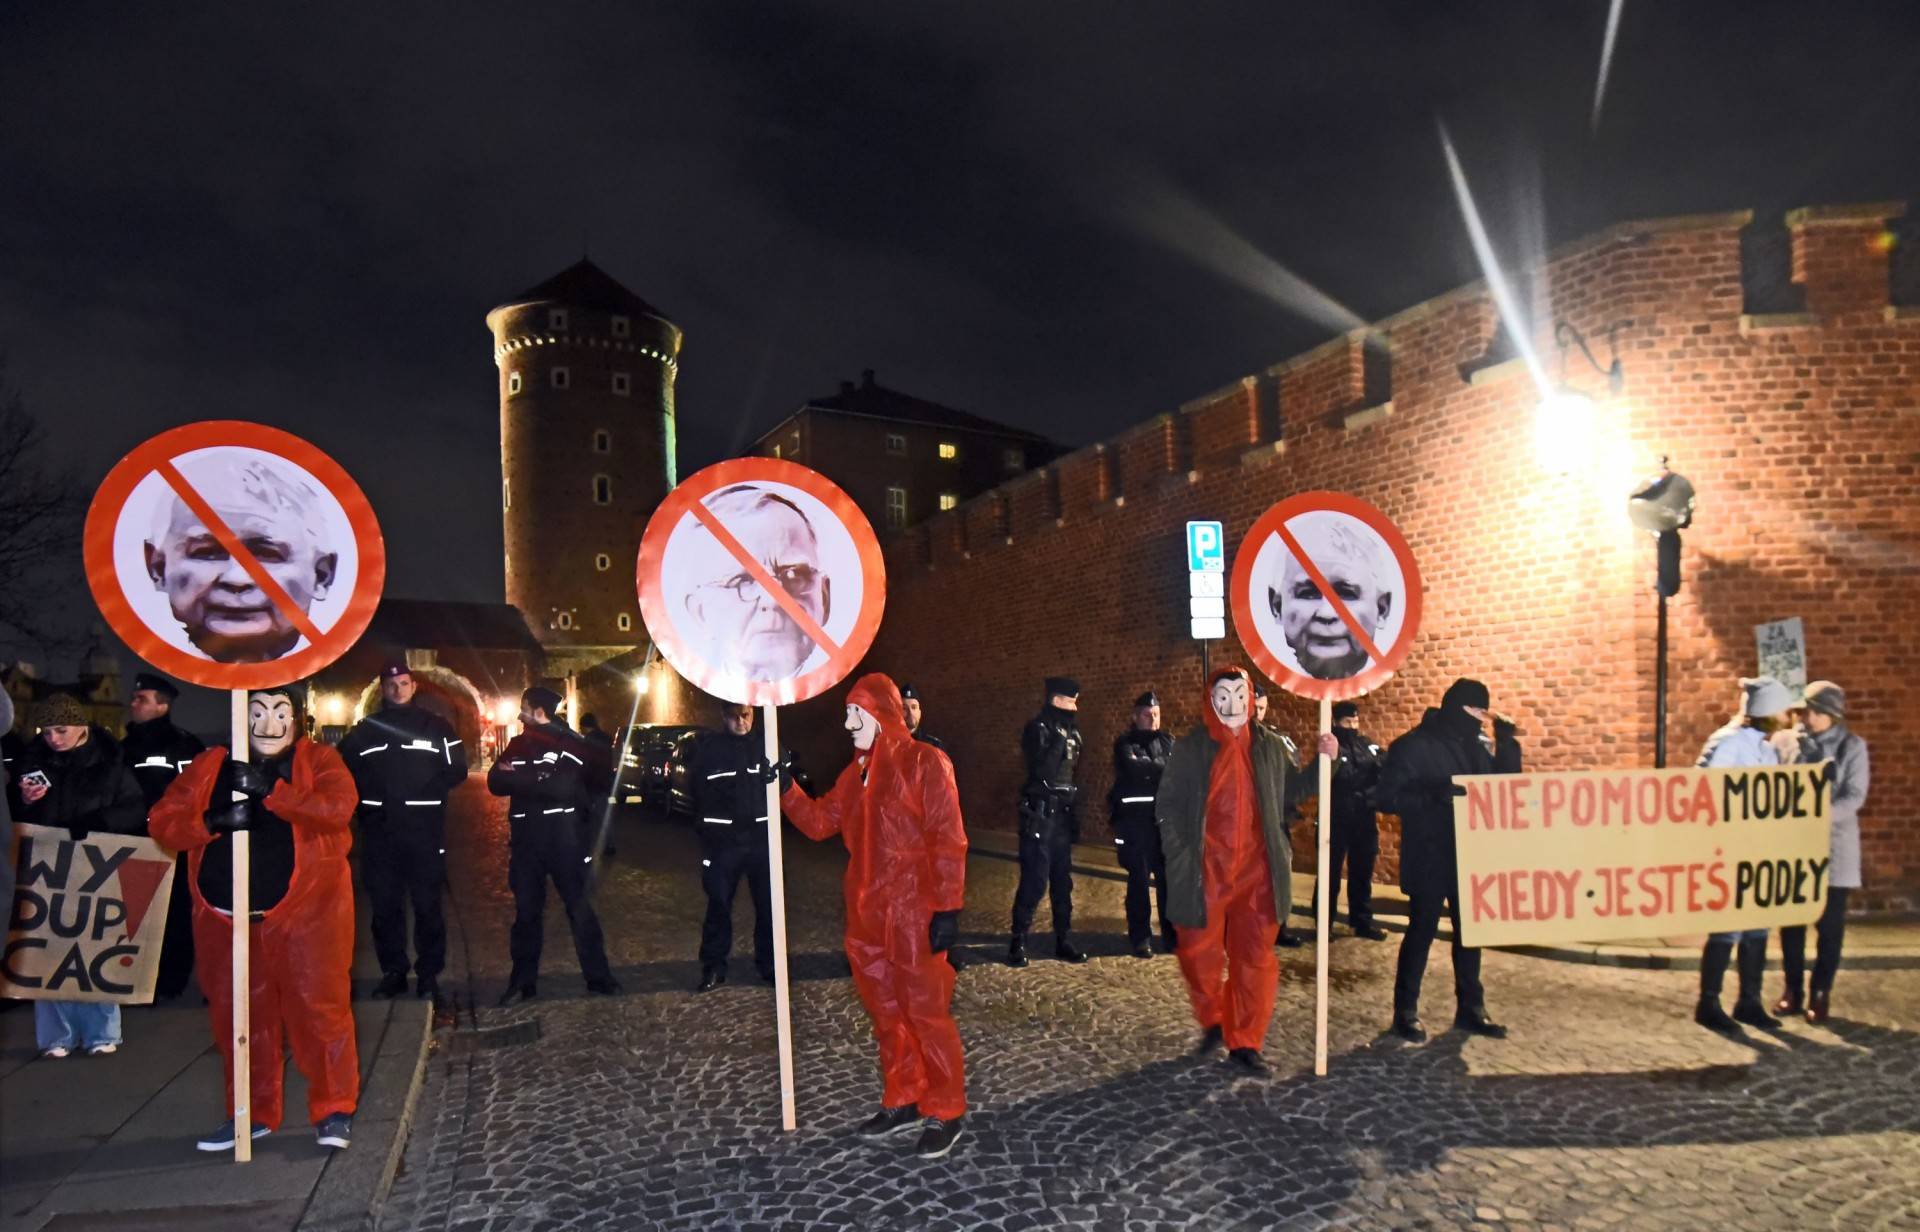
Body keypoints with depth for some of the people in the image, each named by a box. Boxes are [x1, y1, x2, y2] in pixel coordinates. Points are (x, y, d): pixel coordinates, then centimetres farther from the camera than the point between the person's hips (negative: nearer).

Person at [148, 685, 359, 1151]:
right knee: (239, 1017, 12)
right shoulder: (210, 766, 9)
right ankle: (253, 1113, 28)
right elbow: (162, 819, 5)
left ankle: (334, 1111, 10)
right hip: (226, 916, 4)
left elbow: (338, 807, -19)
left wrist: (270, 791, -24)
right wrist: (212, 822, -14)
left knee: (318, 1008, -4)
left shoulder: (318, 759, -1)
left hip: (305, 911, -4)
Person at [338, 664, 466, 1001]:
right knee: (384, 905, 7)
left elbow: (457, 770, 3)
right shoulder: (364, 730, 13)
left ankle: (429, 974, 9)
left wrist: (426, 792, -8)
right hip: (379, 831, 3)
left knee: (427, 904, 0)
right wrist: (367, 800, -3)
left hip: (425, 831, -3)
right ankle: (393, 971, 19)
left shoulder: (436, 726, 6)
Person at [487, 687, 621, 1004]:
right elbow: (496, 782, 1)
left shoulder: (570, 742, -3)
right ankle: (523, 981, 22)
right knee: (526, 910, 11)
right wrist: (538, 782, -15)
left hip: (564, 836, -5)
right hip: (526, 838, 5)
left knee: (578, 907, 1)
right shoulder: (517, 745, 12)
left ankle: (598, 978, 9)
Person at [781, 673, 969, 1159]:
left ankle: (946, 1113, 12)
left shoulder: (924, 762, -10)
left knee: (925, 1011, -1)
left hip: (913, 912, -7)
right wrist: (786, 788, 2)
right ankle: (902, 1102, 29)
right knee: (885, 1012, 15)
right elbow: (820, 822, 15)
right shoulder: (857, 771, 13)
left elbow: (948, 840, -14)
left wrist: (947, 908, -17)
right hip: (866, 913, 8)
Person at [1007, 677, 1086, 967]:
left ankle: (1063, 941, 18)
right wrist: (1060, 738, -21)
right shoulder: (1038, 729, -10)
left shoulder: (1070, 730, 11)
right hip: (1040, 814, -7)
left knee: (1063, 881, 10)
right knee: (1034, 881, -8)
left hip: (1063, 814, 7)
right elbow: (1043, 769, -23)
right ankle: (1018, 942, 0)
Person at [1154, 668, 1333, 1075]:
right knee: (1200, 954, 5)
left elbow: (1288, 795, 15)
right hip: (1205, 871, -2)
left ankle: (1245, 1043, 17)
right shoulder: (1191, 749, -1)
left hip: (1256, 870, 2)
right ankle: (1212, 1023, 31)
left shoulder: (1269, 747, 7)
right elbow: (1167, 803, 2)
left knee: (1255, 958, 4)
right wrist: (1179, 851, -7)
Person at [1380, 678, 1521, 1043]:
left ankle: (1470, 1008, 26)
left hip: (1469, 858, 7)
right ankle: (1406, 1011, 13)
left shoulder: (1473, 747, 10)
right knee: (1422, 932, 1)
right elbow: (1386, 797, -17)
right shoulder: (1413, 746, -11)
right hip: (1428, 860, -7)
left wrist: (1507, 745, -1)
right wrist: (1434, 795, -30)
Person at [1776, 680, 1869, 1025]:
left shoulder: (1852, 746, -1)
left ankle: (1821, 994, 15)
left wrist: (1821, 816, -22)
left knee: (1829, 924, 4)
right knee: (1791, 921, 6)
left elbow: (1855, 796, -7)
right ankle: (1793, 989, 18)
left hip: (1833, 845, -1)